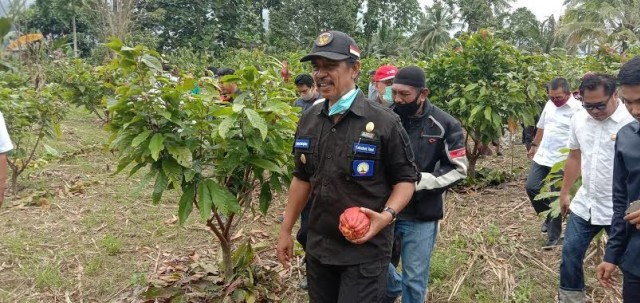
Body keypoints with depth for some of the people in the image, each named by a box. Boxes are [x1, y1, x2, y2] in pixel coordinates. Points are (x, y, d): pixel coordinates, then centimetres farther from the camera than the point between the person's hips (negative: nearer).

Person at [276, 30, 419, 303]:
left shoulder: (384, 122, -13)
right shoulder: (308, 120, 4)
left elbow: (406, 178, -6)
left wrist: (387, 215, -23)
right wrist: (286, 230, 12)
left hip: (365, 250, -5)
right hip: (318, 247, 5)